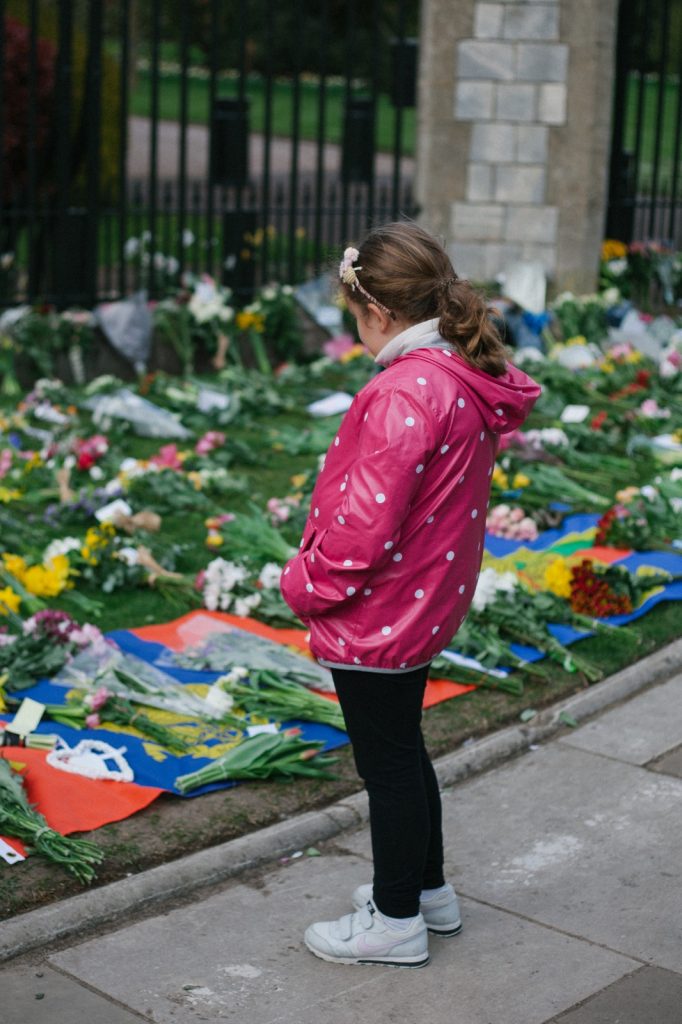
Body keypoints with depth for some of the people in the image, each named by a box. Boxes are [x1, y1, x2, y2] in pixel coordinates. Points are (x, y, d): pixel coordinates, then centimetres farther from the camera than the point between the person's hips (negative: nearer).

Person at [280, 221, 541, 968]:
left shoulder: (408, 390, -27)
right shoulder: (467, 379, 4)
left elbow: (367, 520, -28)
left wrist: (306, 585, -12)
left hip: (377, 617, -9)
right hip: (426, 604, 9)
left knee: (388, 764, 6)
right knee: (401, 751, 24)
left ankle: (396, 922, 23)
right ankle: (427, 888, 40)